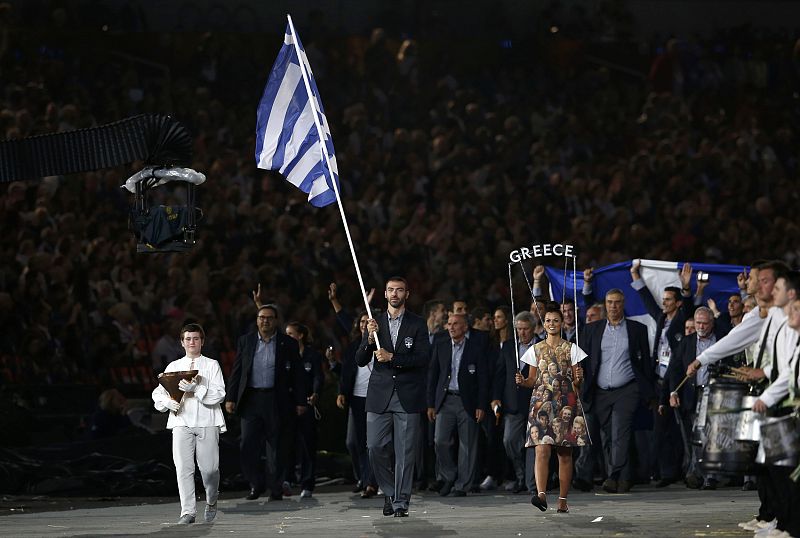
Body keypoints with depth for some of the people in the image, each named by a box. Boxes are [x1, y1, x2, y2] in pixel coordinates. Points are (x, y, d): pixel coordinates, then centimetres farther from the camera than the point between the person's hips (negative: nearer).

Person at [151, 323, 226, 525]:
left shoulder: (212, 366, 7)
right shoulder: (173, 367, 15)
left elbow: (219, 395, -5)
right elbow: (157, 393, 13)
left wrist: (196, 388, -19)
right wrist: (167, 402, -8)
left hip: (207, 422, -2)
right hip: (182, 422, 2)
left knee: (209, 468, -3)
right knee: (183, 467, -9)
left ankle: (211, 502, 24)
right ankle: (188, 511, -6)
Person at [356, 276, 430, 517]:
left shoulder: (417, 324, 5)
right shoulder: (375, 324, 12)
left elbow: (423, 358, -5)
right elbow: (360, 360, 8)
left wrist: (392, 357, -13)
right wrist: (370, 338, -10)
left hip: (407, 397, -2)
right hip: (379, 395, 2)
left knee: (405, 452, -4)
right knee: (376, 448, -3)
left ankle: (400, 502, 2)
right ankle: (389, 493, 17)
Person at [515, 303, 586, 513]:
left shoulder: (571, 349, 6)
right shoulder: (536, 350, 10)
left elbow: (577, 384, 6)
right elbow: (532, 381, 14)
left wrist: (579, 379, -16)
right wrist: (522, 381, -6)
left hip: (566, 404, 0)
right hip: (542, 403, 0)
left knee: (565, 454, 2)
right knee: (542, 450, -16)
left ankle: (563, 500, 7)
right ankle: (541, 494, -28)